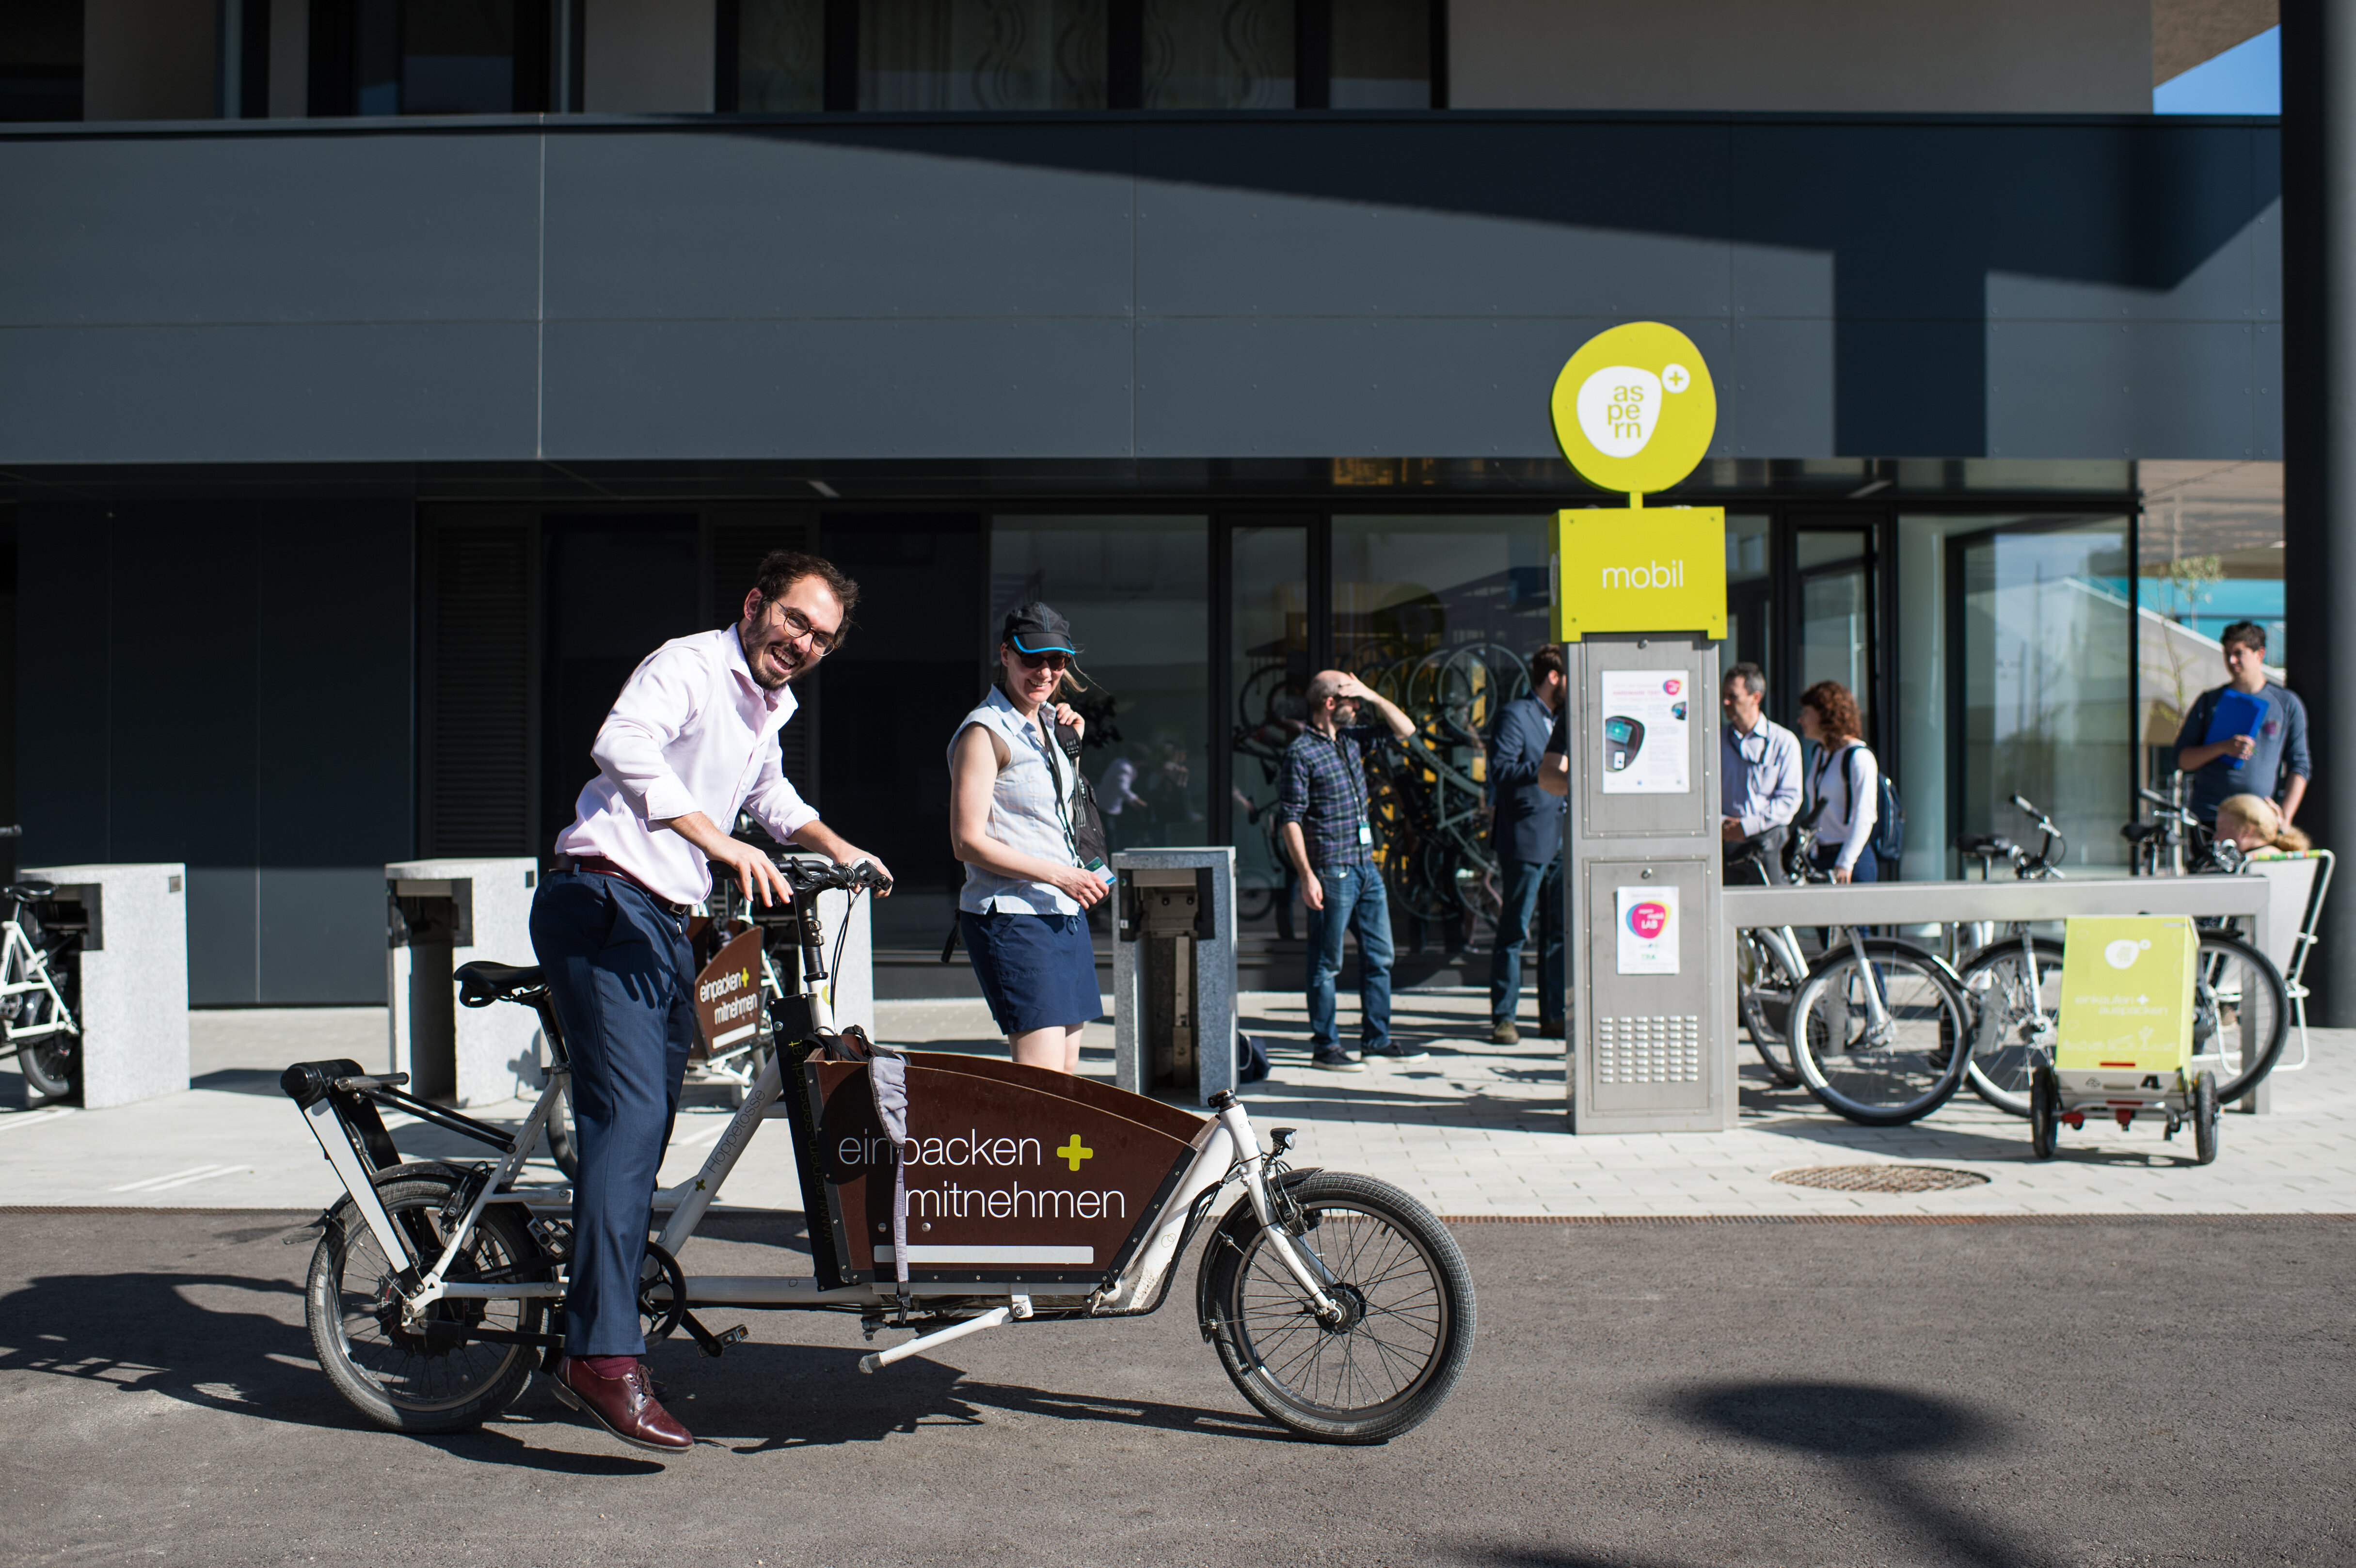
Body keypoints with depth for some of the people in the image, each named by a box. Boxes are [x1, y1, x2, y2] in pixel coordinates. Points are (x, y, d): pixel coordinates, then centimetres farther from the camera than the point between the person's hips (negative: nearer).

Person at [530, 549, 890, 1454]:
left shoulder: (770, 708, 19)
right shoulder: (690, 666, -9)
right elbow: (623, 745, -30)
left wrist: (833, 846, 26)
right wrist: (722, 844, -37)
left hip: (668, 929, 9)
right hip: (603, 907, -9)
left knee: (645, 1130, 9)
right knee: (628, 1114, -21)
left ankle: (594, 1338, 18)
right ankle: (604, 1354, -25)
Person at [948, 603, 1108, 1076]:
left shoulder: (1044, 723, 16)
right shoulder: (986, 731, -9)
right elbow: (968, 842, -16)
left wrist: (1072, 747, 16)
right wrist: (1058, 875, -19)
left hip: (1065, 913, 9)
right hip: (1011, 917, -9)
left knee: (1066, 1073, 7)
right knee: (1041, 1077, -17)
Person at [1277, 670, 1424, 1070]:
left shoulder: (1352, 739, 12)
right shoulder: (1301, 752, -10)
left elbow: (1405, 730, 20)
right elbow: (1290, 819, -13)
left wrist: (1373, 696, 4)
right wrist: (1307, 876, -19)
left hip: (1366, 865, 8)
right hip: (1331, 872, -8)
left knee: (1379, 955, 12)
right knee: (1327, 963, 0)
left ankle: (1377, 1038, 21)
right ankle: (1325, 1045, 8)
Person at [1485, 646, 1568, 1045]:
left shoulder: (1561, 718, 19)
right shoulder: (1516, 715, -7)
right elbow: (1500, 770, -18)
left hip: (1561, 842, 8)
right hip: (1526, 839, -8)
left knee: (1559, 932, 9)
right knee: (1514, 932, -3)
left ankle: (1554, 1017, 16)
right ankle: (1503, 1019, 3)